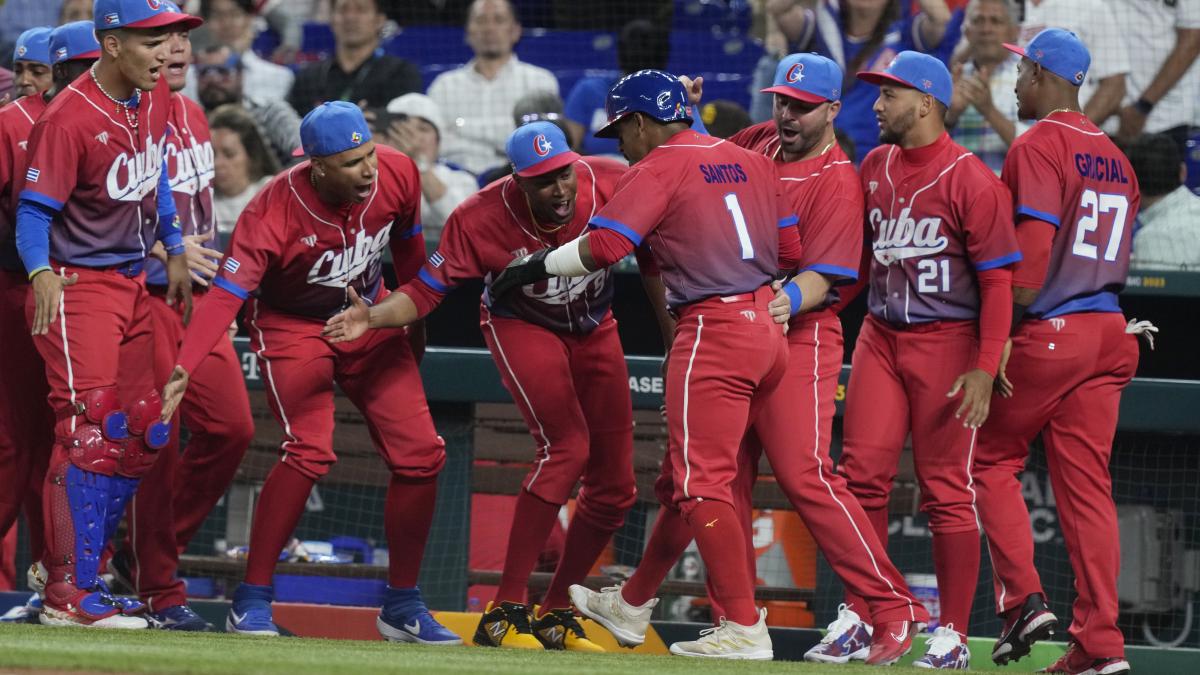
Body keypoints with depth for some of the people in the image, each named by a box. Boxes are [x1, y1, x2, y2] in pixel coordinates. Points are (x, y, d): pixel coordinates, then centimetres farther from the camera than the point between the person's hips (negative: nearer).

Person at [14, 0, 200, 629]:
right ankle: (69, 595, -12)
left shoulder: (154, 96, 3)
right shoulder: (68, 119, -21)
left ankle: (78, 563, 20)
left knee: (139, 434, 9)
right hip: (75, 287, -9)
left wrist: (174, 251, 20)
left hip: (133, 283, 9)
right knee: (90, 429, -13)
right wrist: (41, 272, -37)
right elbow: (35, 209, -21)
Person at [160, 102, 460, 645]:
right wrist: (184, 367, -52)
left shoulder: (397, 175, -18)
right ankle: (251, 601, -13)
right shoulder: (272, 213, -32)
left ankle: (403, 606, 14)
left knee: (420, 455, -2)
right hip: (293, 329, -5)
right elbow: (225, 295, -38)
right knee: (310, 451, -24)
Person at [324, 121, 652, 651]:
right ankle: (505, 612, -22)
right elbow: (427, 291, -25)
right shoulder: (481, 218, -29)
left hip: (594, 329, 5)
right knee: (566, 447, -26)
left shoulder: (611, 184, -24)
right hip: (521, 325, -5)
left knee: (615, 486, 4)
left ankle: (556, 615, 21)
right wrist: (373, 317, -43)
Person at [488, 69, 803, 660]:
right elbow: (791, 250, 14)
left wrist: (533, 267, -5)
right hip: (768, 328, 9)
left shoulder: (658, 169, -7)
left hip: (712, 330, -9)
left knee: (702, 481, -7)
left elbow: (601, 247, -16)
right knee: (687, 471, 19)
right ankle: (636, 603, 30)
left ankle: (743, 627, -12)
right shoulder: (749, 162, 15)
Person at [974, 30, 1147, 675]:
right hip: (1109, 333, 7)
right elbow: (1114, 253, 16)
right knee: (1087, 483, 5)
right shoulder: (1115, 158, 16)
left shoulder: (1038, 147, -9)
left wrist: (1002, 334, -16)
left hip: (1046, 333, -7)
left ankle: (1022, 598, -2)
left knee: (992, 458, 9)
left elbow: (1033, 246, -18)